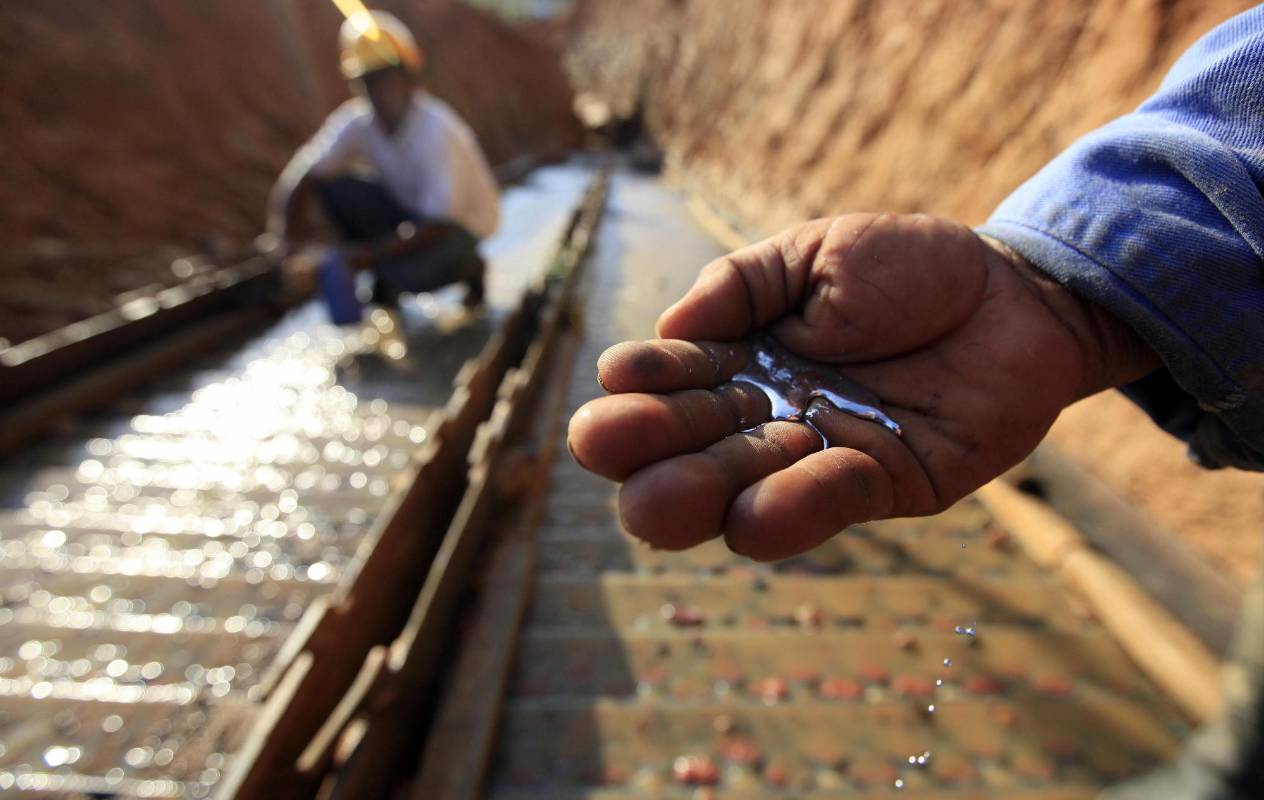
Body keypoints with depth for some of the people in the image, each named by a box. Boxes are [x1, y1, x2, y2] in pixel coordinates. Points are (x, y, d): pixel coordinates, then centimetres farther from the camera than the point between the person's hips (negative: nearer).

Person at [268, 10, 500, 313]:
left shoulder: (437, 131, -29)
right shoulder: (356, 120, -13)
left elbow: (439, 223, -31)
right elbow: (305, 175, -12)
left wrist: (374, 253, -34)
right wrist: (291, 235, -26)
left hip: (460, 223, -6)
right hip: (406, 205, 6)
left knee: (410, 272, -35)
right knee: (332, 186, -16)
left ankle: (469, 266, 1)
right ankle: (385, 280, 0)